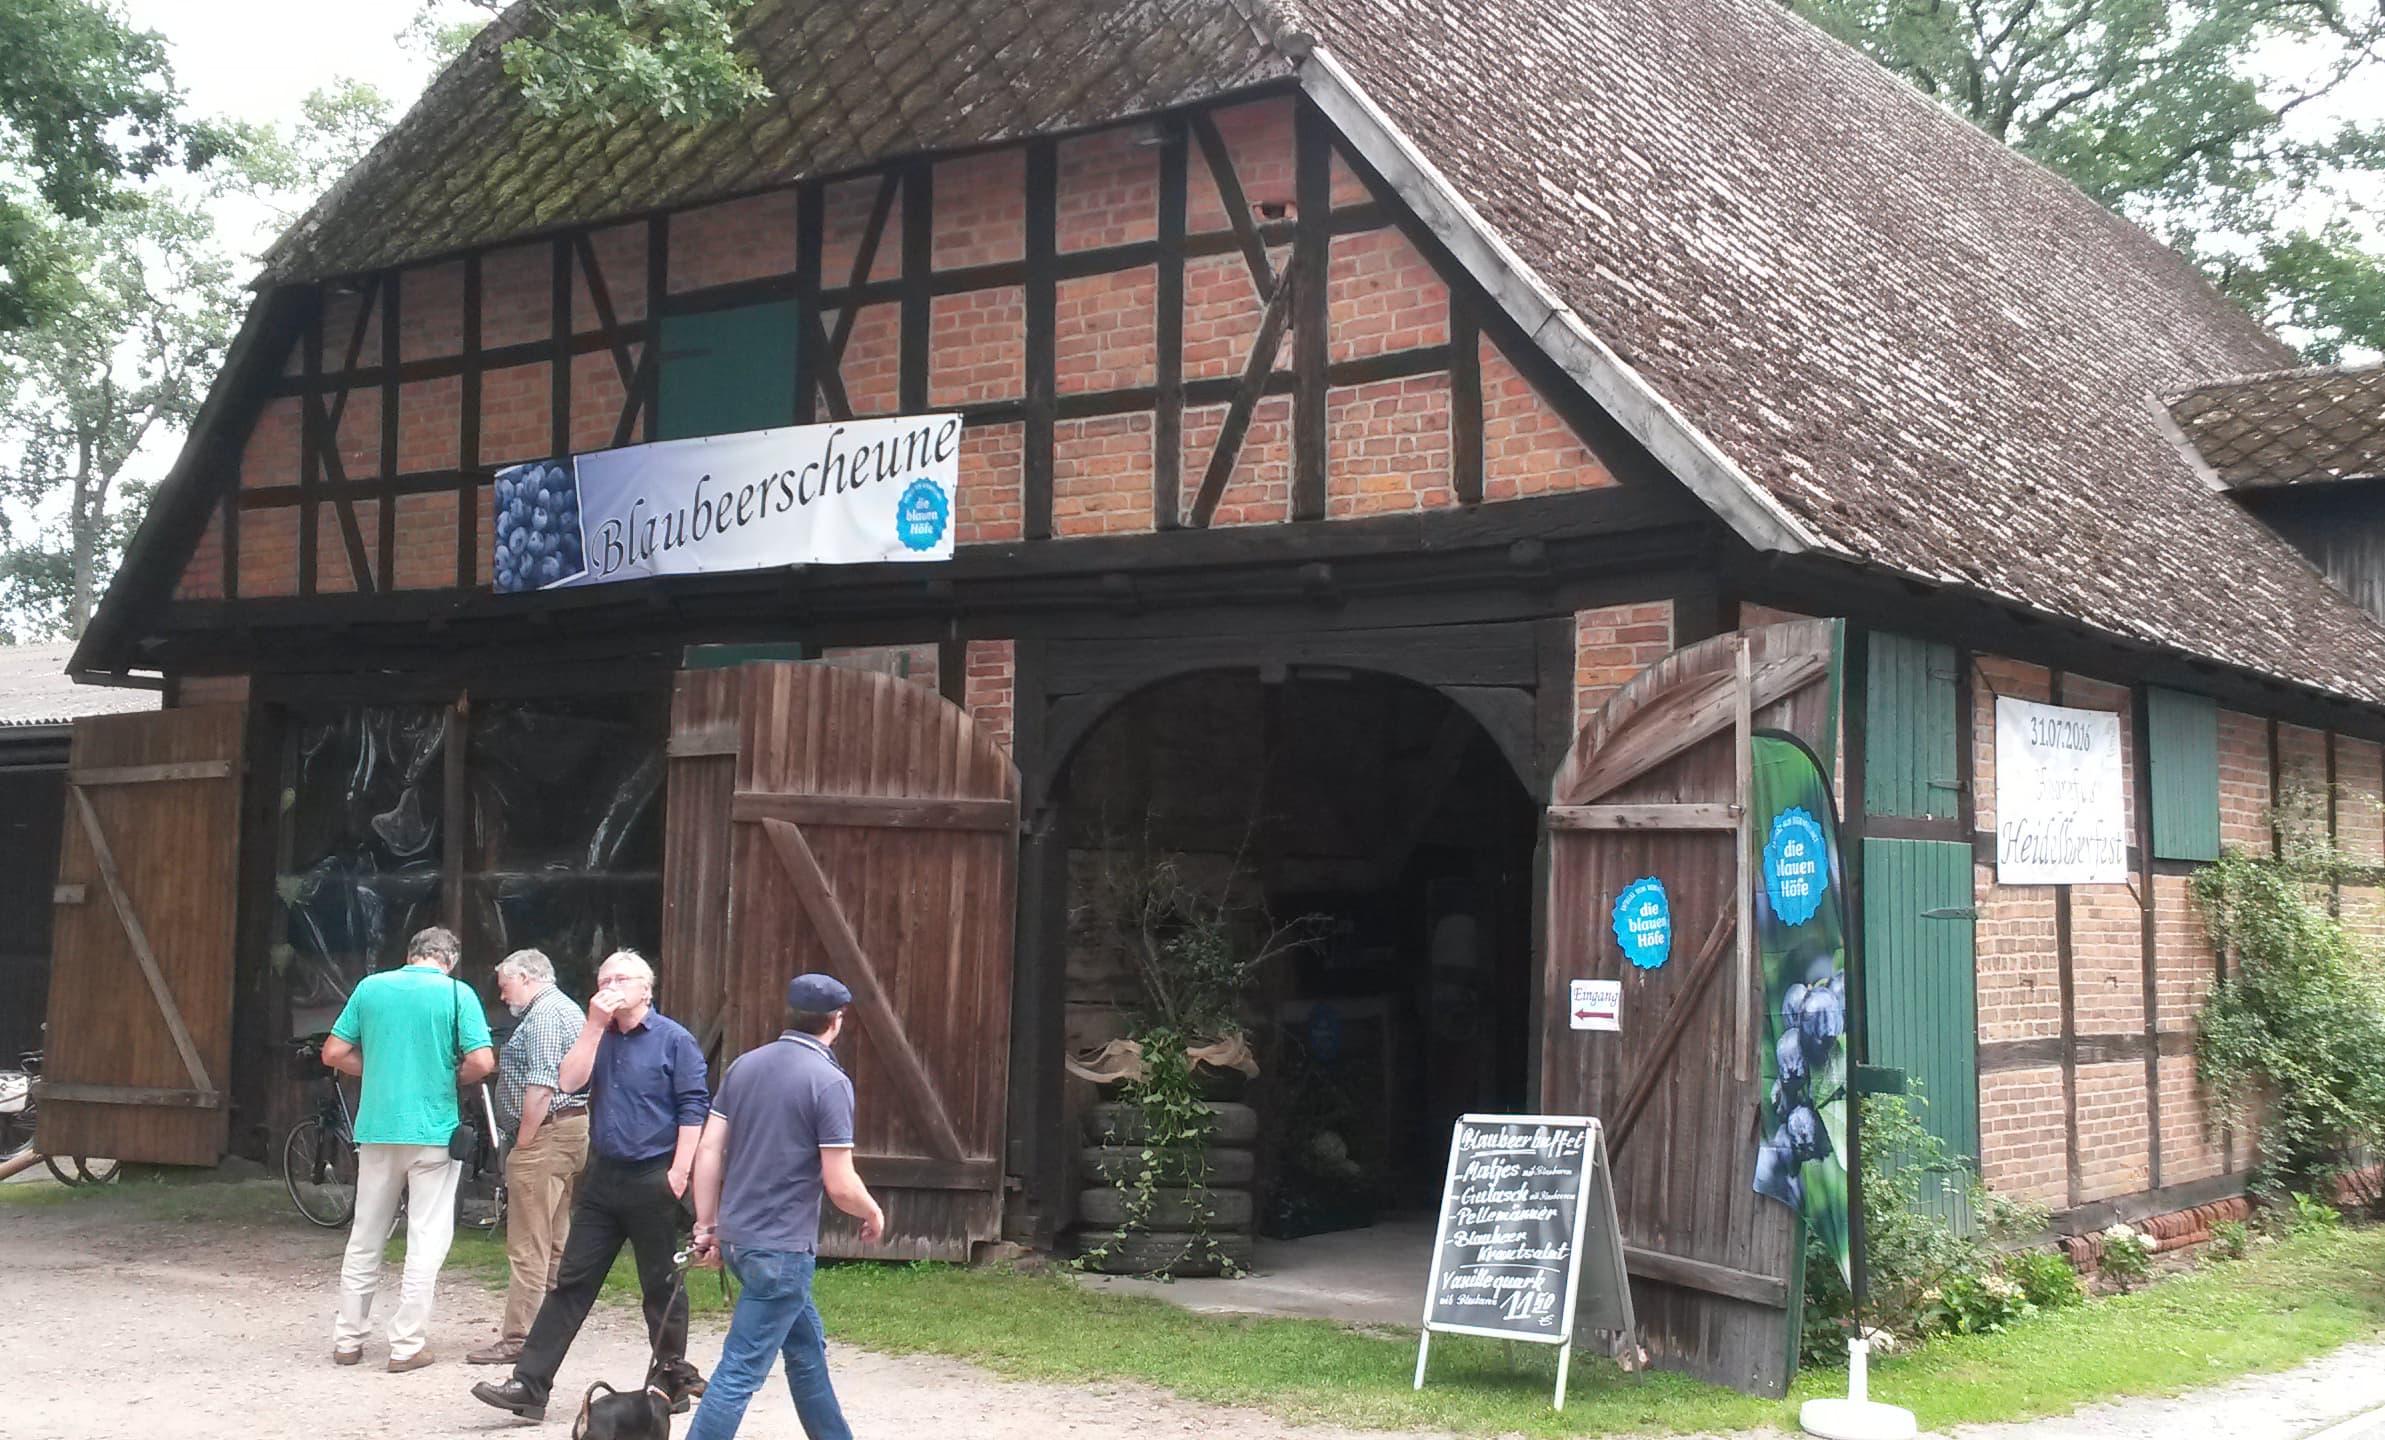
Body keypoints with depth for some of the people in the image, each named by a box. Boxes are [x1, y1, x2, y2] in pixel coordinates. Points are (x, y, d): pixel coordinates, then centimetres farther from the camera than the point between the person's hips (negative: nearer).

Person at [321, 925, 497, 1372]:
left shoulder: (370, 987, 4)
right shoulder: (457, 994, -6)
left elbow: (334, 1054, 6)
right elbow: (482, 1062, -13)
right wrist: (451, 1079, 6)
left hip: (377, 1130, 4)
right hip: (434, 1131, -3)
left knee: (365, 1239, 14)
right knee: (426, 1242, 4)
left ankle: (348, 1339, 19)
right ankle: (407, 1346, 3)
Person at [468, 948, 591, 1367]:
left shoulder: (543, 1014, -12)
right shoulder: (568, 1009, 21)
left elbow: (541, 1086, -21)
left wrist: (522, 1143, -16)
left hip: (546, 1135, -11)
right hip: (574, 1131, 11)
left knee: (528, 1245, -9)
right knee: (555, 1240, 14)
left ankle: (519, 1337, -8)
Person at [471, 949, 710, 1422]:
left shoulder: (673, 1039, -5)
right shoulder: (598, 1036, 13)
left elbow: (694, 1107, -9)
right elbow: (570, 1080, -3)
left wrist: (679, 1170, -15)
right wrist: (595, 1025, -9)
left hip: (652, 1178, -5)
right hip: (602, 1175, 6)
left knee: (661, 1284, 5)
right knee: (571, 1281, 4)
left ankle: (672, 1374, 19)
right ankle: (529, 1385, 4)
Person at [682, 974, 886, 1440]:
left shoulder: (745, 1065, 5)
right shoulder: (830, 1082, -15)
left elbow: (708, 1151, 6)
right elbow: (839, 1185, -15)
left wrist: (706, 1227, 13)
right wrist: (874, 1213, 4)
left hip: (736, 1238, 8)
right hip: (781, 1248, -8)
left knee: (806, 1348, 23)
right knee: (740, 1372, -4)